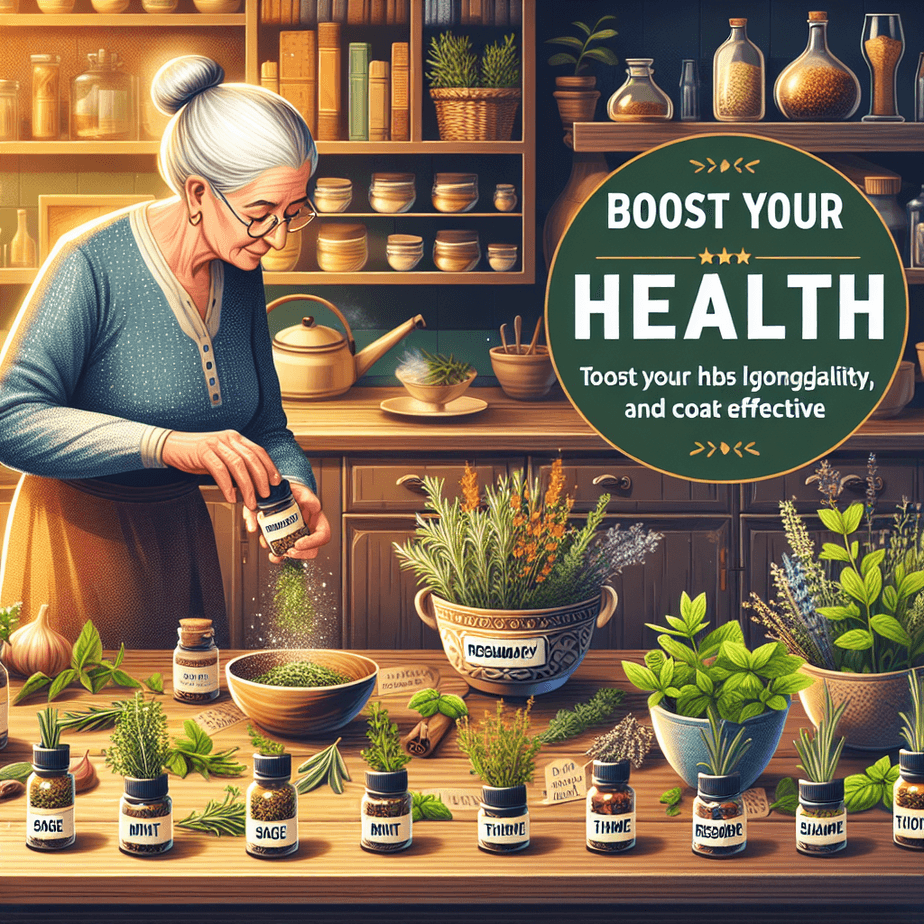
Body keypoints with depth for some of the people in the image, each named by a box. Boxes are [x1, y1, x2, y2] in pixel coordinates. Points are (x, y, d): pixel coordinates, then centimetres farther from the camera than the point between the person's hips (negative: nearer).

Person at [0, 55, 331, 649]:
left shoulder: (242, 275, -1)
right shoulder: (94, 263, -22)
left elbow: (267, 429, 5)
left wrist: (297, 490, -18)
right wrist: (167, 443, -42)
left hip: (180, 531, 6)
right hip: (79, 528, -6)